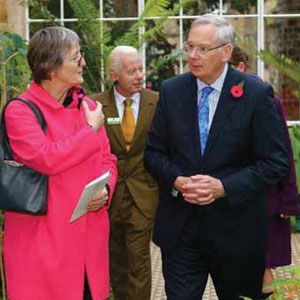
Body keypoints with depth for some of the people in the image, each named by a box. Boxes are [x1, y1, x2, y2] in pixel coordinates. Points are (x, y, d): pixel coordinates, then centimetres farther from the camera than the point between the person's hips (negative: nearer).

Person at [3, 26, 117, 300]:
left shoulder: (87, 105, 10)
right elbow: (46, 159, -23)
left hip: (89, 235, 5)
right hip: (44, 240, -5)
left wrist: (106, 190, -5)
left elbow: (107, 159, 16)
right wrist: (91, 130, -11)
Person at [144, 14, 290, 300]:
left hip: (236, 229, -1)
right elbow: (154, 151, 6)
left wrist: (223, 187, -19)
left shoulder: (256, 93, -8)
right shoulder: (171, 90, 1)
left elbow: (276, 161, -9)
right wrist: (177, 181, -13)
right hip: (179, 226, 2)